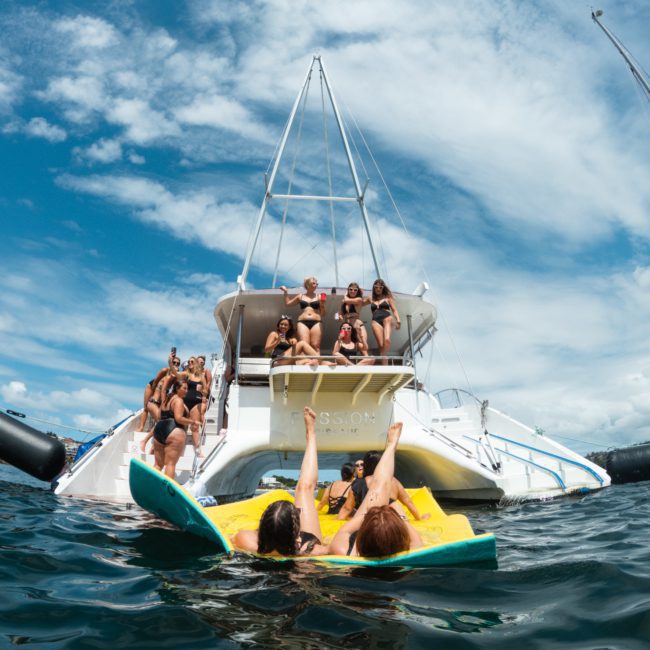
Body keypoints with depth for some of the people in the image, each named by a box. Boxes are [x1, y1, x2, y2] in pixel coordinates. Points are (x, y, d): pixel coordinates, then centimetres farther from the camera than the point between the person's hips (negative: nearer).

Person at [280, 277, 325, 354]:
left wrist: (322, 305, -4)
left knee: (316, 346, -11)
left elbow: (323, 315, 13)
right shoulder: (301, 296, 17)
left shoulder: (319, 297, 13)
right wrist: (286, 292, 22)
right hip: (303, 322, 0)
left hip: (316, 323, 0)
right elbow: (288, 303, 29)